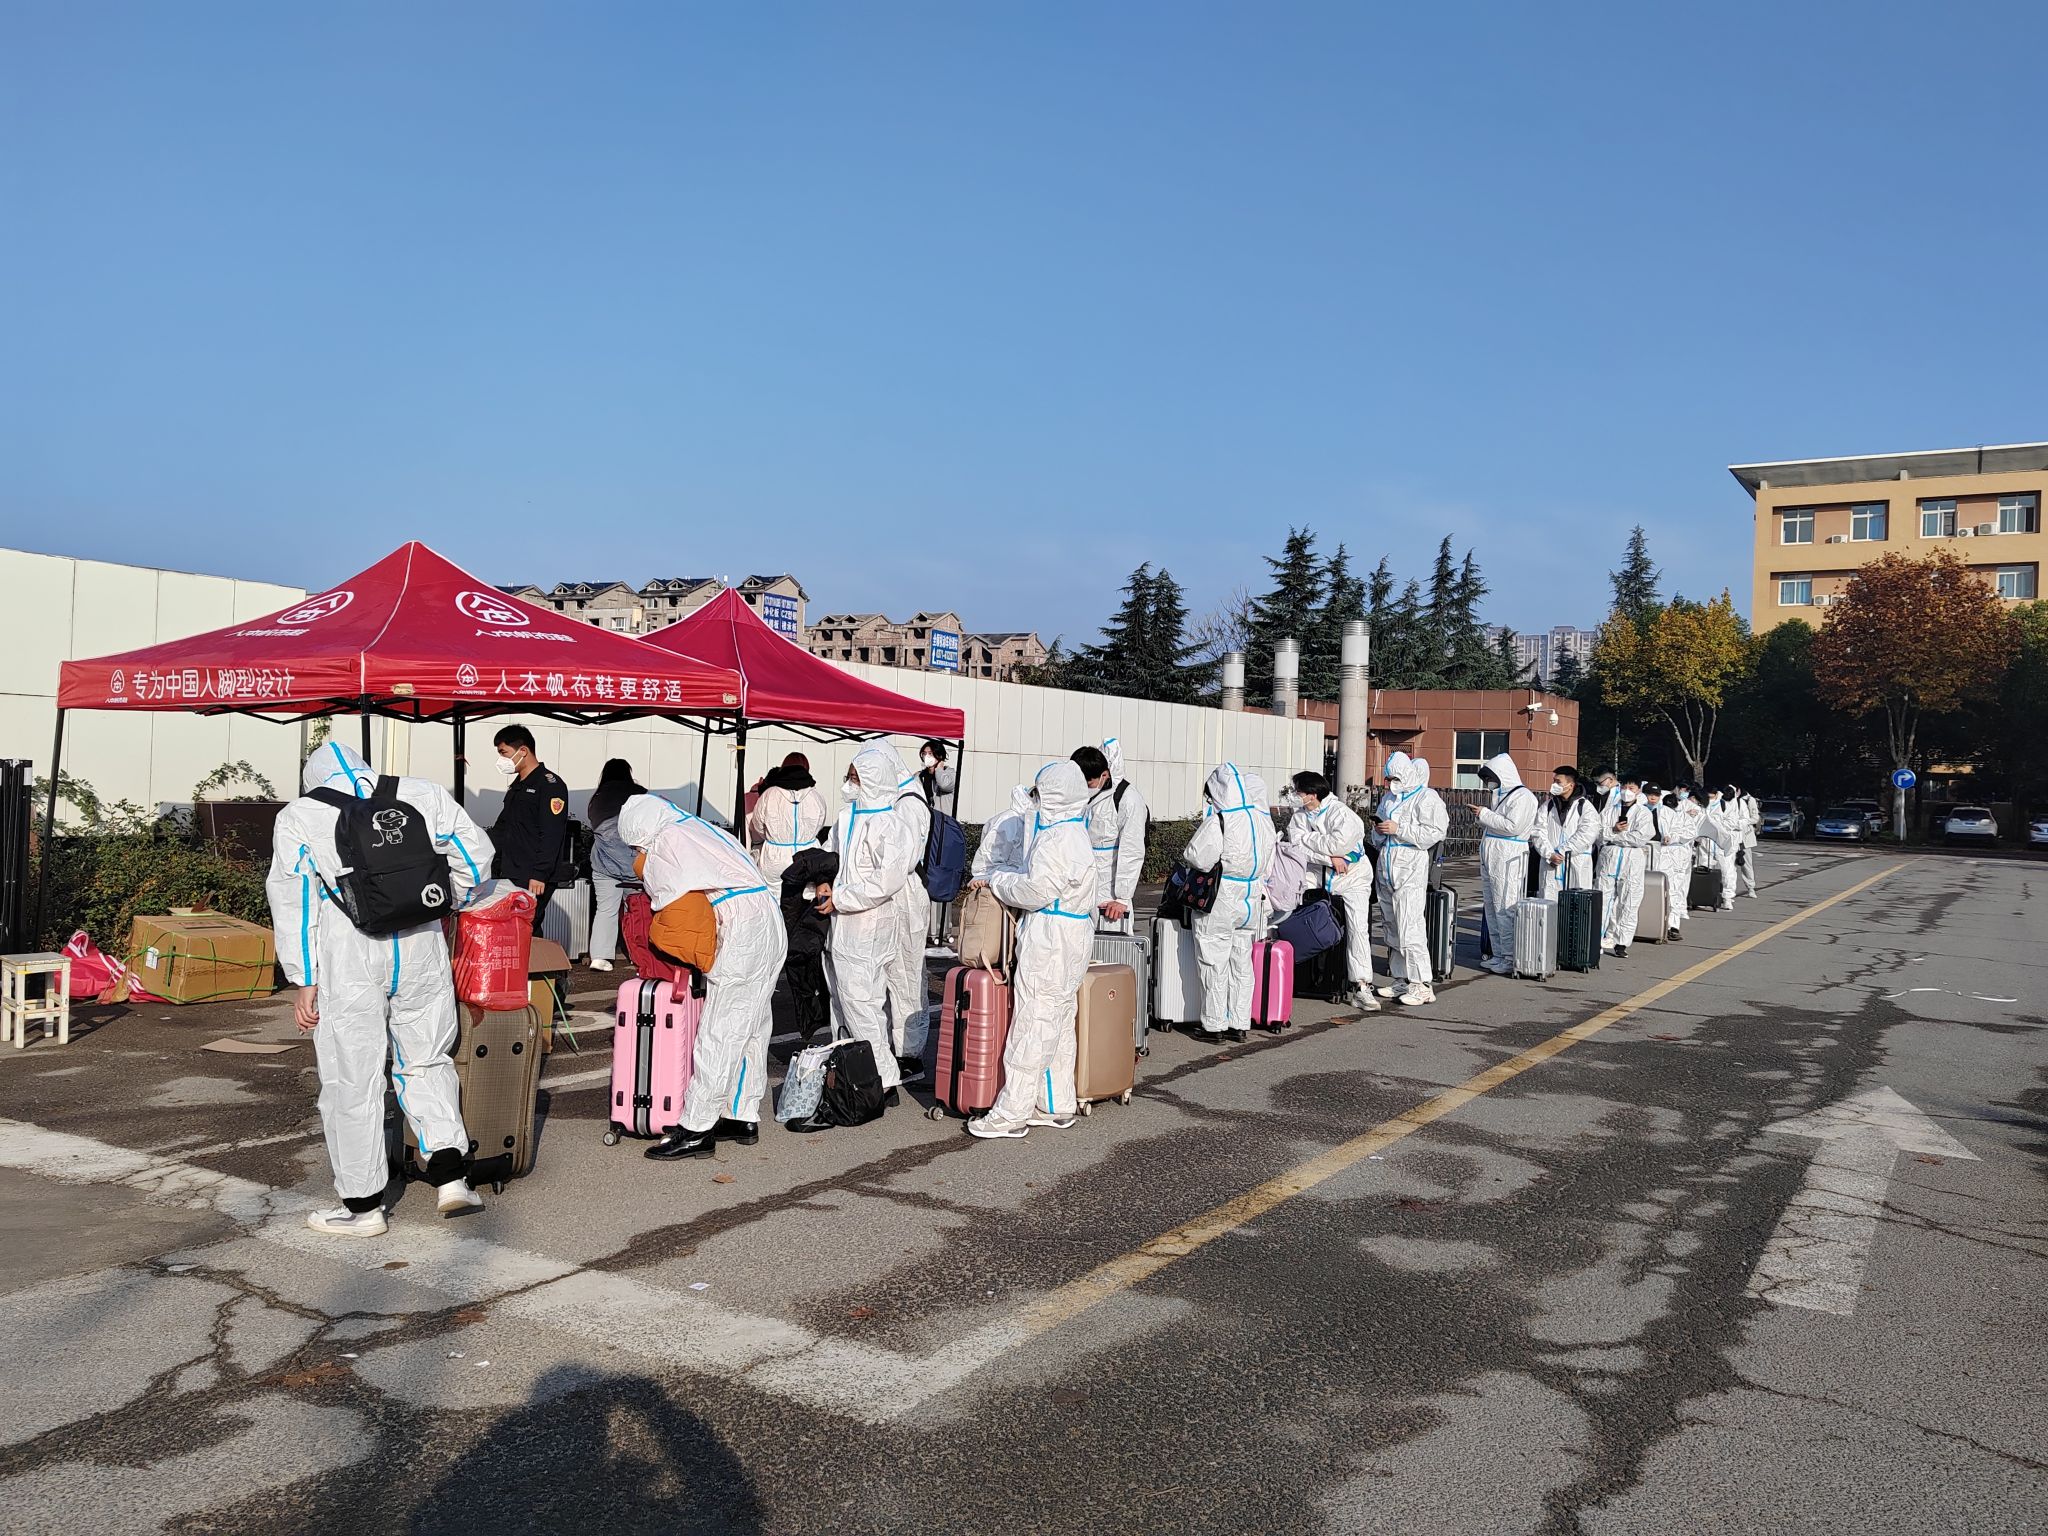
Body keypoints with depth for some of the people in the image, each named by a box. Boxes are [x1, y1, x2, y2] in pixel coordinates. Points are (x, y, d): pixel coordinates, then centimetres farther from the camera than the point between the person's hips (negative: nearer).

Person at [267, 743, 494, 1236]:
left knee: (351, 1083, 8)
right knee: (426, 1063, 19)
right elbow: (476, 858, 10)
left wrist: (304, 981, 0)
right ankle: (450, 1176, 10)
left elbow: (295, 905, -2)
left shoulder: (298, 817, 2)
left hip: (348, 964, -3)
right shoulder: (422, 795, 7)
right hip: (421, 953, 3)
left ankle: (363, 1205, 16)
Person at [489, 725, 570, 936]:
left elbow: (551, 835, -15)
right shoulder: (516, 786, 21)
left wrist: (539, 875, -21)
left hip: (534, 881, -9)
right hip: (510, 877, 9)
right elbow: (501, 828, 27)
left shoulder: (550, 785, -8)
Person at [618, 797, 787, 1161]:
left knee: (718, 1034, -6)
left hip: (741, 931, -9)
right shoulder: (707, 829, 25)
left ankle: (696, 1130, -3)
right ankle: (744, 1118, 22)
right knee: (751, 1029, 14)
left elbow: (667, 900, -3)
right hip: (772, 924, 9)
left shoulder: (666, 841, 0)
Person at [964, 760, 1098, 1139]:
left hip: (1050, 946, -11)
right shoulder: (1072, 834, 14)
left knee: (1031, 1026, -6)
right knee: (1059, 1028, 16)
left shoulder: (1059, 839, -20)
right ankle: (1058, 1106, 24)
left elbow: (1034, 891, -20)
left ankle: (1012, 1114, -1)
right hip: (1068, 942, 11)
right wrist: (999, 880, 9)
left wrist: (997, 879, -4)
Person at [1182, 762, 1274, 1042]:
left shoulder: (1217, 821, -18)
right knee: (1242, 962, 14)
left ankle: (1215, 1024, 10)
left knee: (1214, 964, 4)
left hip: (1220, 900, -7)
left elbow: (1198, 858, -19)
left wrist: (1184, 855, 1)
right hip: (1252, 898, 7)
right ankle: (1241, 1024, 19)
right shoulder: (1263, 818, 4)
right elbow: (1268, 863, 11)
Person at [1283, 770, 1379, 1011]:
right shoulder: (1298, 816, 5)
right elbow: (1298, 847, -8)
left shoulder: (1341, 813, -14)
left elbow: (1338, 843, -28)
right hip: (1317, 874, 5)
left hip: (1353, 876, -5)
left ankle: (1362, 986, -12)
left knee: (1358, 927, -15)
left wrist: (1307, 838, -14)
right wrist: (1329, 858, -19)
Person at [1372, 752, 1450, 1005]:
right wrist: (1378, 830, 5)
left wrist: (1398, 829, -18)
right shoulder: (1388, 798, 19)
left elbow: (1434, 833, -16)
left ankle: (1422, 985, -9)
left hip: (1411, 869, -8)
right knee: (1391, 928, 10)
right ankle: (1400, 980, 18)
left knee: (1410, 927, -13)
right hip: (1386, 868, 8)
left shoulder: (1426, 798, -5)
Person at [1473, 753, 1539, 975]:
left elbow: (1512, 826, -20)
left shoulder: (1522, 796, -9)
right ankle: (1499, 955, 19)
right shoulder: (1501, 794, 20)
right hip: (1491, 857, 10)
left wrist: (1485, 814, -12)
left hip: (1508, 858, -10)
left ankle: (1510, 959, -6)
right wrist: (1484, 820, 9)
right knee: (1492, 910, 12)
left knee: (1505, 910, -9)